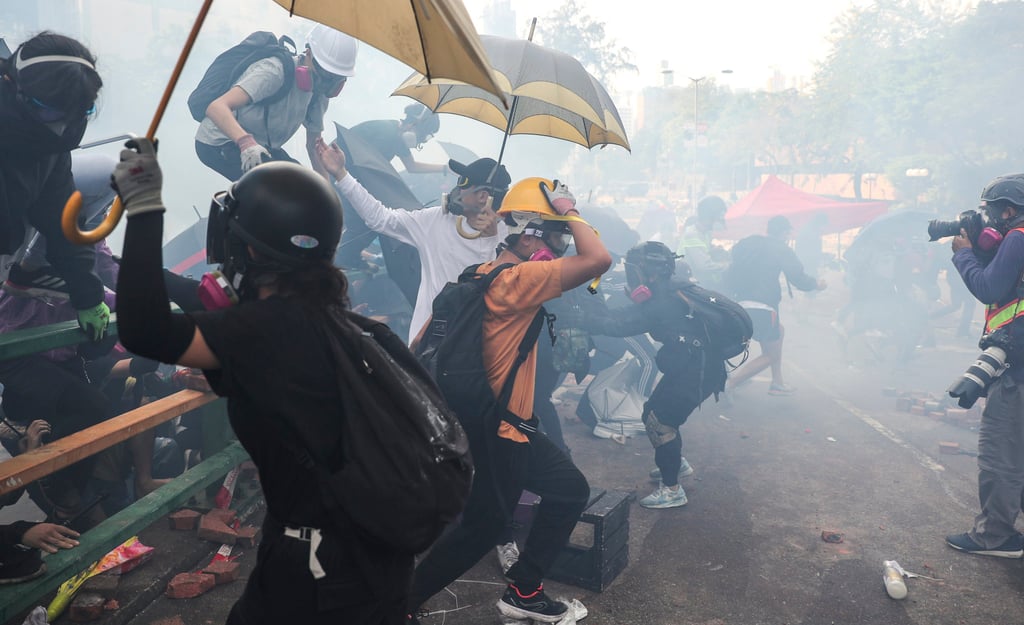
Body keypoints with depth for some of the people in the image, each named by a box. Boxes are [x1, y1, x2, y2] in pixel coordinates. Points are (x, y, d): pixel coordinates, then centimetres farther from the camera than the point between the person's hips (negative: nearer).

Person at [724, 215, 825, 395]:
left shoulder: (746, 243, 14)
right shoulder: (781, 249, -4)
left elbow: (730, 274, 12)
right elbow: (798, 279, -6)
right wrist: (816, 283, 13)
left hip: (741, 304, 8)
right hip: (762, 307, -8)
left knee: (779, 331, 28)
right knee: (771, 354, 4)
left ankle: (777, 383, 28)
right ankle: (729, 383, -10)